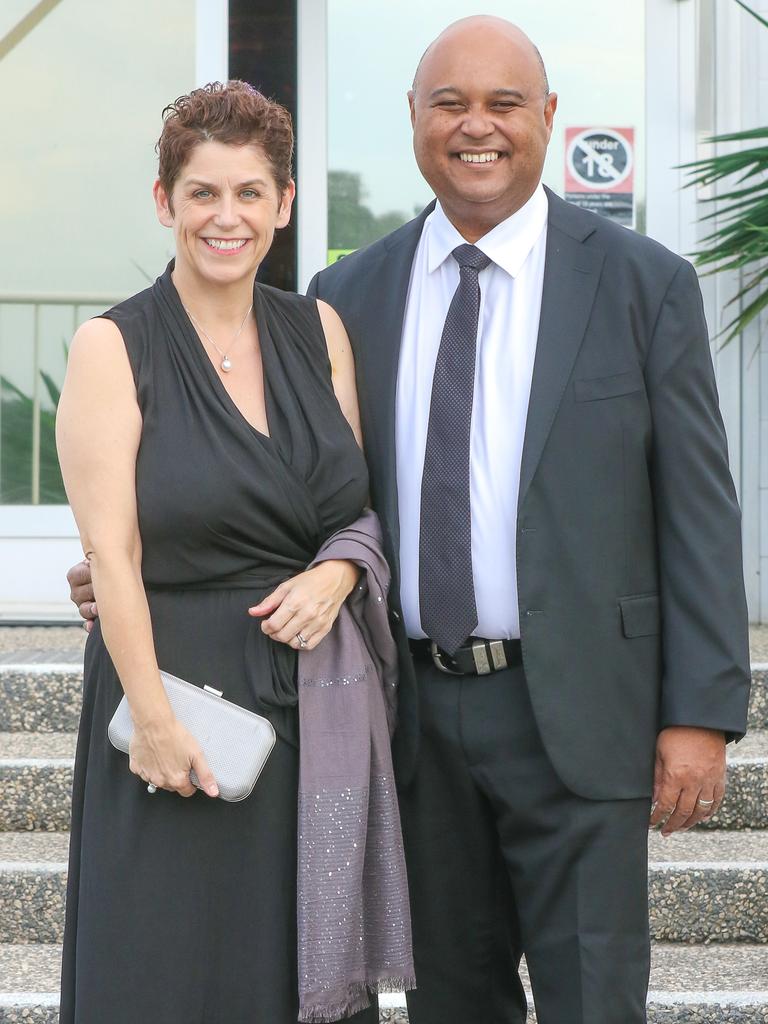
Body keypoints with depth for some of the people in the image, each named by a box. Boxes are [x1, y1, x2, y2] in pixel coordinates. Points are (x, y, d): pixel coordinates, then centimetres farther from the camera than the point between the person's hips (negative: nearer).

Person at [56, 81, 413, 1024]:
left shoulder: (319, 331, 8)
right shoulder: (114, 347, -4)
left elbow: (363, 501, 14)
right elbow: (109, 550, -10)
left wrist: (337, 573, -8)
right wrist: (153, 717, -18)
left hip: (313, 698, 4)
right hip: (179, 687, -4)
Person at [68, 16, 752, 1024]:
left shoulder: (643, 282, -2)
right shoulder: (350, 294, 6)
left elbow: (697, 510, -3)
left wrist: (701, 714, -8)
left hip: (576, 708, -3)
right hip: (418, 710, 3)